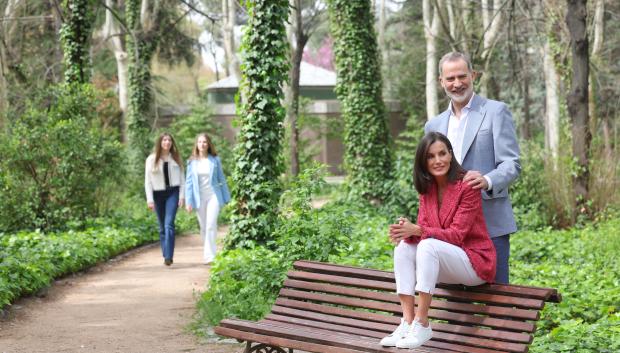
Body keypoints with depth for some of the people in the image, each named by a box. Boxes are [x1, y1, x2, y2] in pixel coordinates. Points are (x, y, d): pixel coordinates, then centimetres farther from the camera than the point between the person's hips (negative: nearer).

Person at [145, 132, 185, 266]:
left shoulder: (176, 158, 6)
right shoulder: (151, 159, 3)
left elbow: (182, 178, 7)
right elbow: (148, 181, 2)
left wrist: (182, 196, -2)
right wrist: (149, 199, -5)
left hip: (173, 192, -1)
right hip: (158, 194, 1)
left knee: (169, 224, -15)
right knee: (162, 227, 8)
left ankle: (168, 257, -21)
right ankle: (166, 255, 17)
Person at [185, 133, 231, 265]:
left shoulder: (215, 160, 2)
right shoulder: (192, 162, 4)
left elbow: (221, 179, 7)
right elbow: (189, 182, 5)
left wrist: (227, 199, 7)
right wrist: (189, 201, -1)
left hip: (213, 196, -2)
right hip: (199, 198, 2)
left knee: (211, 225, -14)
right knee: (203, 227, 7)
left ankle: (210, 256, -16)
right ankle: (209, 253, 20)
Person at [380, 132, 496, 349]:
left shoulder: (467, 186, -16)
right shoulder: (427, 188, 4)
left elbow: (456, 235, -20)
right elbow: (422, 228, -2)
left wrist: (417, 230, -31)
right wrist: (406, 230, -25)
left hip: (475, 262, -7)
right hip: (446, 263, 7)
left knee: (428, 245, -31)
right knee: (404, 246, -16)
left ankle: (422, 325, -27)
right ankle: (407, 323, -21)